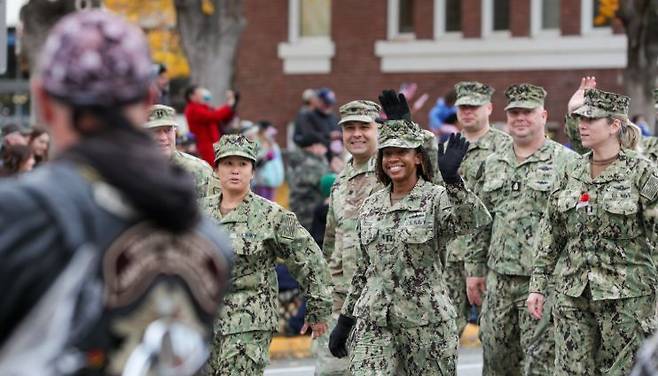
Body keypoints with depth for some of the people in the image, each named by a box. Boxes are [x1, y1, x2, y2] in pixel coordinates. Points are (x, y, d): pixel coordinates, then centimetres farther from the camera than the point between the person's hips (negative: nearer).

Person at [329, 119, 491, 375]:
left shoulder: (436, 199, -4)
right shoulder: (371, 207, 11)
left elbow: (473, 221, -26)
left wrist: (452, 179, -39)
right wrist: (343, 323, 17)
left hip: (426, 323, -4)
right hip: (373, 322, 4)